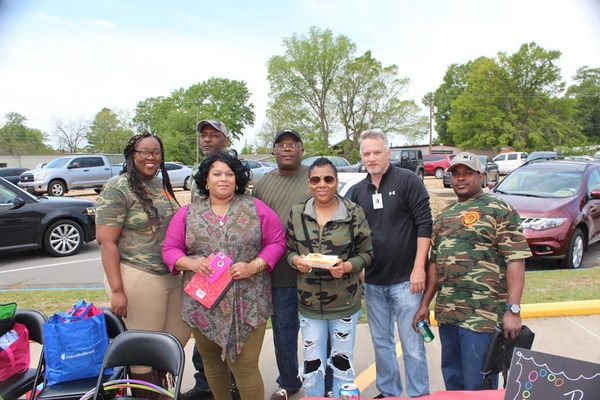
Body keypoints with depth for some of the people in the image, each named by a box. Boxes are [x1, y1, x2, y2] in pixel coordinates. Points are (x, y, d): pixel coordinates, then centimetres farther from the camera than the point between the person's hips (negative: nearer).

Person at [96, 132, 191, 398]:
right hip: (138, 279, -7)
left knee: (177, 339, 17)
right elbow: (107, 241, -14)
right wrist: (117, 290, -18)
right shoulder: (118, 188, -11)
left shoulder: (162, 184, 9)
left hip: (172, 276, 7)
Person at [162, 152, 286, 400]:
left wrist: (254, 266, -13)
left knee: (245, 366, -1)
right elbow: (170, 250, 7)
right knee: (212, 361, 17)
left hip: (248, 304, -2)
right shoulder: (187, 213, 6)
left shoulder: (256, 209, 2)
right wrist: (191, 263, -13)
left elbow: (276, 242, 3)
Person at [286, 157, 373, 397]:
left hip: (345, 303, -1)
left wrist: (347, 266, -21)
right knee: (311, 365, 15)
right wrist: (297, 261, -15)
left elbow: (366, 253, -3)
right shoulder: (297, 213, -1)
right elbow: (289, 250, 6)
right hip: (309, 303, 2)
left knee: (342, 363, 16)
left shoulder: (354, 213, -8)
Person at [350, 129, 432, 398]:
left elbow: (424, 224, -11)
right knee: (381, 342, 17)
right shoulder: (358, 191, 8)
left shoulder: (408, 180, -7)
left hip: (405, 279, -5)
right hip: (372, 282, 5)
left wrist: (418, 268, -15)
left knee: (412, 345, 4)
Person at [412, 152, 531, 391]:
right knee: (452, 380, 18)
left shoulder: (500, 211, -5)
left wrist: (513, 310, -18)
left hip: (482, 316, -6)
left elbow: (516, 261, -11)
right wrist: (425, 304, 14)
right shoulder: (443, 216, 15)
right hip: (446, 314, 6)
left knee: (478, 387, 4)